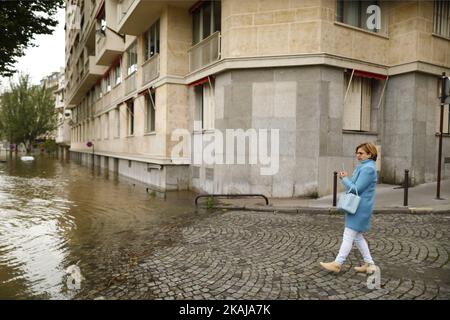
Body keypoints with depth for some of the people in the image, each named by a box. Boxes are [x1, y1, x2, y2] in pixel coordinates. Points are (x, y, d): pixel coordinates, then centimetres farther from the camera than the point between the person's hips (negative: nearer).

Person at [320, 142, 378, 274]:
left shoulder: (368, 169, -17)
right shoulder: (363, 167, 15)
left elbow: (356, 189, -21)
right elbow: (356, 186, 18)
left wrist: (344, 179, -7)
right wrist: (346, 178, 1)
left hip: (360, 208, -10)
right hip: (357, 207, 10)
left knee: (348, 235, -5)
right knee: (357, 236, 16)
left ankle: (337, 263, 2)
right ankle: (369, 263, 23)